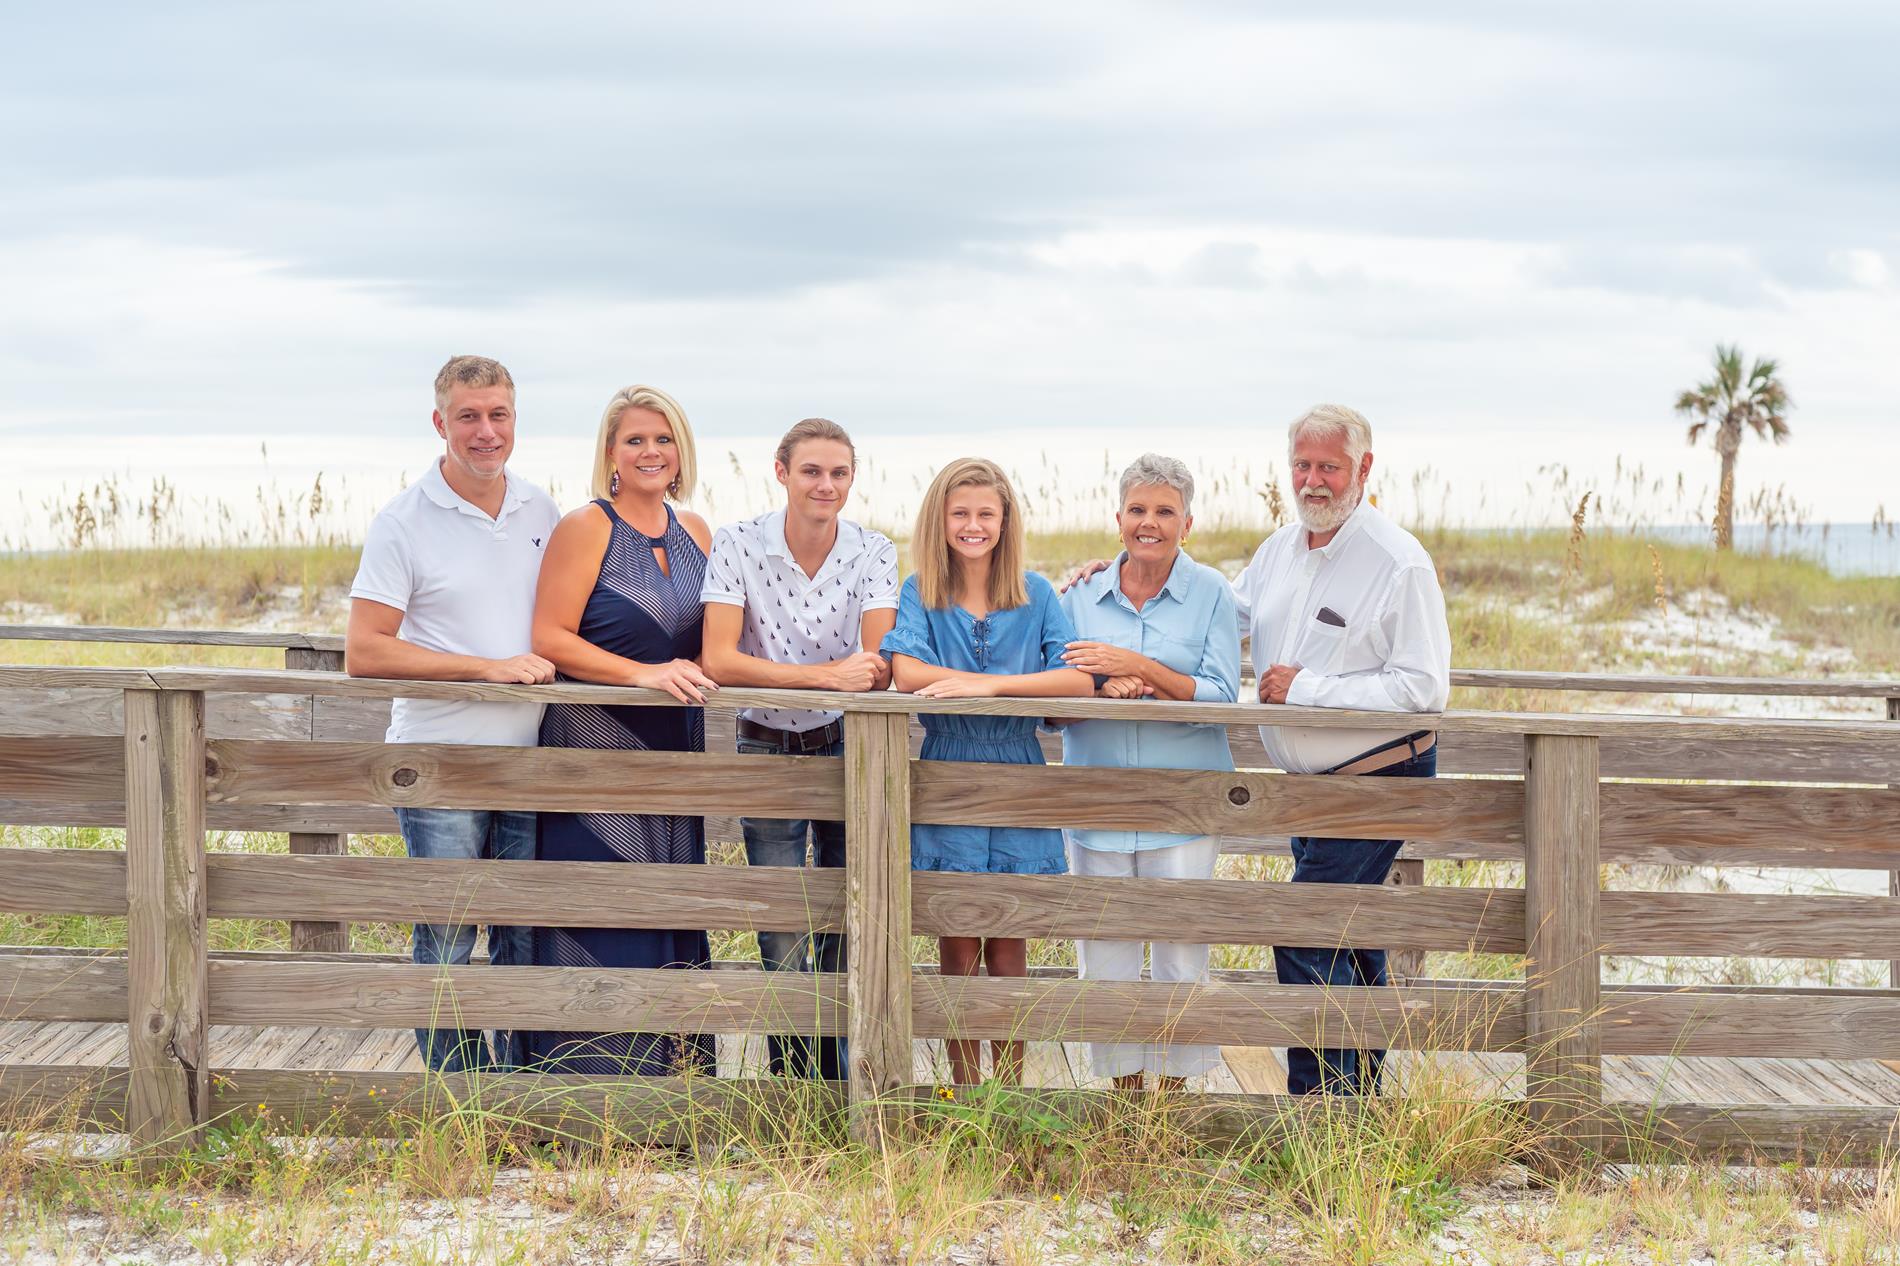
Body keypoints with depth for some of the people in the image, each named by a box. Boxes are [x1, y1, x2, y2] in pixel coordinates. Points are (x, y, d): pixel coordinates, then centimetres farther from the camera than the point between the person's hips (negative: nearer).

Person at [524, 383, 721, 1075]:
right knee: (604, 921, -8)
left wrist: (696, 672, 1)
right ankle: (595, 1077, -2)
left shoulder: (693, 531, 11)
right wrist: (643, 673, -21)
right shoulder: (587, 528, -8)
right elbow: (549, 638, -13)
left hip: (674, 751, 7)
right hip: (598, 748, -6)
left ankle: (672, 1066, 16)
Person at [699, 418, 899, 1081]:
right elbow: (718, 660, -22)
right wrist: (826, 674, -29)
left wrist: (873, 670, -37)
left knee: (848, 932, 5)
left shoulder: (873, 552, -6)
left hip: (846, 748, 2)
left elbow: (879, 667, -15)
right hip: (768, 751, -2)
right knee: (784, 944, -4)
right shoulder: (738, 545, -12)